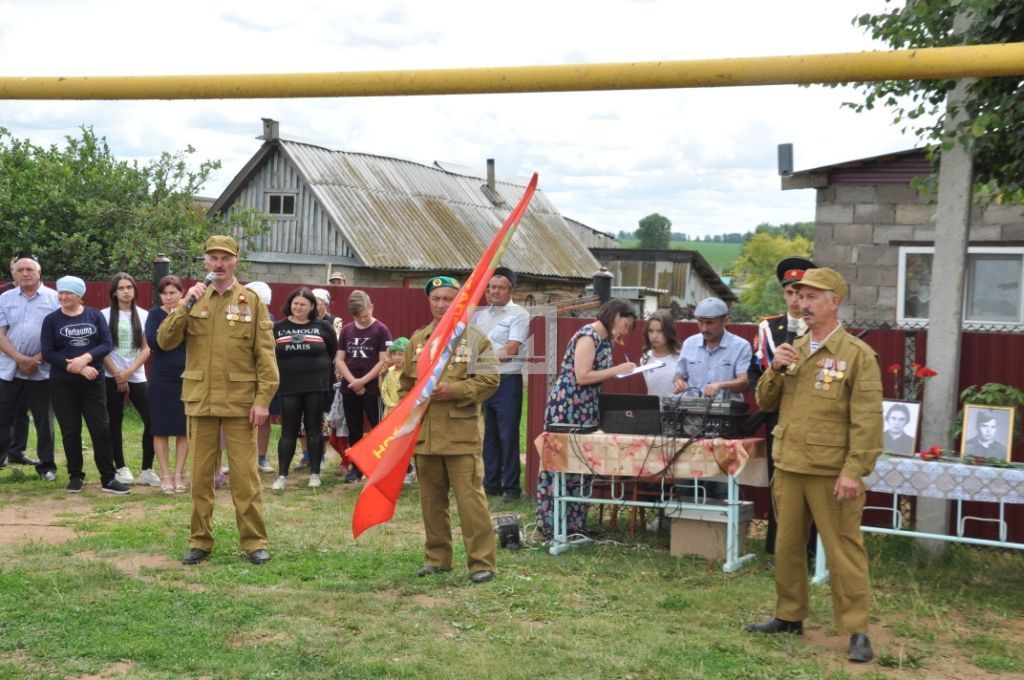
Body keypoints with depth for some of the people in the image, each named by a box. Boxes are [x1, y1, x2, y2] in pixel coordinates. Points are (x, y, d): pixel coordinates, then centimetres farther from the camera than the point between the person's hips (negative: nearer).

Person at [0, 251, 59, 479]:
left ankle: (46, 465, 16)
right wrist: (20, 359, -14)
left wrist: (37, 359, -12)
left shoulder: (54, 299, -1)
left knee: (44, 420, 6)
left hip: (42, 371, -2)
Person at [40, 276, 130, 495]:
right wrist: (75, 367, -15)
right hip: (63, 384, 0)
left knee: (101, 429, -2)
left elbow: (107, 344, -4)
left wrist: (86, 358, -20)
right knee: (70, 432, 5)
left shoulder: (95, 315, 4)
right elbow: (47, 353, -6)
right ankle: (75, 476, 16)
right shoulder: (51, 319, 1)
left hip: (93, 381, 0)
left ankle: (108, 478, 1)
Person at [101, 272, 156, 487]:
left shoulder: (143, 315, 6)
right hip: (112, 377, -1)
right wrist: (118, 375, -8)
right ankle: (121, 468, 13)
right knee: (115, 423, 2)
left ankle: (147, 470, 0)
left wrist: (129, 371, -9)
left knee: (151, 420, -8)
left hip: (137, 377, 1)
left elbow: (147, 349, 3)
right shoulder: (106, 315, 1)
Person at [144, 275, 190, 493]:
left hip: (187, 378, 1)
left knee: (184, 428, 4)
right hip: (162, 379, -1)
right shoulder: (155, 314, 0)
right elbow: (152, 341, -15)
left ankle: (179, 474, 13)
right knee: (161, 429, 2)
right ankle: (165, 475, 11)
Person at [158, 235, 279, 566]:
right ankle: (200, 541, 19)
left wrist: (263, 399, -11)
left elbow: (265, 355, -3)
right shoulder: (193, 300, 8)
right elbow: (164, 341, -1)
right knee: (201, 474, 9)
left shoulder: (252, 301, 0)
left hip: (240, 401, -3)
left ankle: (254, 541, 9)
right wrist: (185, 306, -12)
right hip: (200, 400, 3)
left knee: (245, 474, 1)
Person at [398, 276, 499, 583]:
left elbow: (489, 380, -7)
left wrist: (453, 390, -17)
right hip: (424, 431, 5)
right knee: (431, 498, 11)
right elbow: (406, 382, 19)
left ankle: (482, 562, -2)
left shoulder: (475, 338, -1)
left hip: (462, 432, -5)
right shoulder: (417, 339, 13)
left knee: (470, 497, -7)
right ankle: (436, 557, 23)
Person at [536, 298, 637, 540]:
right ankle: (551, 524, 0)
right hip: (567, 407, -10)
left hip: (585, 409, 10)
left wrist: (611, 346, 8)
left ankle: (574, 523, 14)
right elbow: (582, 376, -20)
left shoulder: (604, 338, 14)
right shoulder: (588, 336, -14)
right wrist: (617, 370, -15)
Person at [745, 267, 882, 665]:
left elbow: (866, 420, -12)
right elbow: (766, 403, 15)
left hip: (831, 473, -6)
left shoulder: (857, 355, -7)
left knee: (843, 550, -1)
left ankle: (856, 631, 6)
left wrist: (854, 471, -18)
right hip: (789, 467, 6)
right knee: (787, 546, 14)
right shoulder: (793, 350, 12)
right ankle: (790, 616, 27)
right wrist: (774, 370, -4)